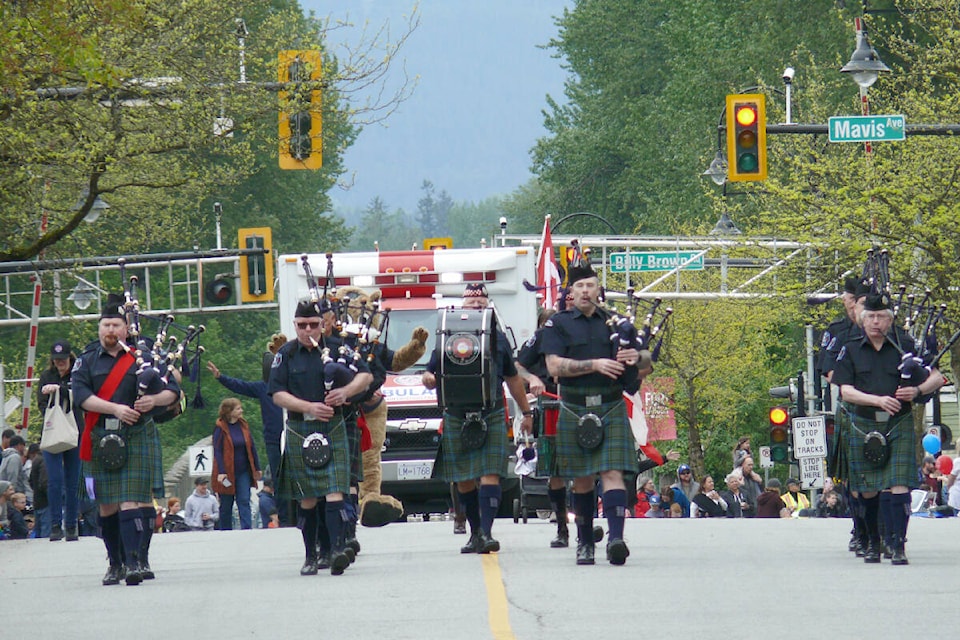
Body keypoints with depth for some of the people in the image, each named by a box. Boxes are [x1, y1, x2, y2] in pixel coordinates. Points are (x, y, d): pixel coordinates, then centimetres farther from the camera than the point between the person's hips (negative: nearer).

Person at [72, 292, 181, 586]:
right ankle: (116, 563, 18)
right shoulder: (87, 360, 8)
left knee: (133, 500, -12)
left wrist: (154, 400, -18)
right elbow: (81, 394, -6)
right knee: (107, 505, 7)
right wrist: (115, 409, -18)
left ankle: (135, 561, -18)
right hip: (101, 439, 2)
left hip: (137, 438, -2)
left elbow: (172, 389, 4)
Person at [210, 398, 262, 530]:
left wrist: (256, 468, 12)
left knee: (244, 502, -7)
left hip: (243, 472, 4)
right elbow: (217, 451, -12)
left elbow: (251, 447, 11)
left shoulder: (243, 425, 6)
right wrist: (221, 472, -20)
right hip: (227, 473, -4)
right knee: (226, 506, 6)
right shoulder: (220, 428, -9)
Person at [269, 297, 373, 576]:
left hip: (333, 429, -1)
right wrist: (309, 407, -16)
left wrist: (346, 391, -15)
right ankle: (311, 556, 12)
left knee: (334, 492, -12)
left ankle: (336, 550, -20)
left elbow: (365, 375, 6)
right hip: (299, 433, 1)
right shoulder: (286, 354, 4)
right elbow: (277, 394, -2)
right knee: (307, 499, 4)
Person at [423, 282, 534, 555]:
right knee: (463, 481, 3)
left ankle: (486, 533, -18)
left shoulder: (498, 338, 14)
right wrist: (428, 379, -10)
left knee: (489, 474, -12)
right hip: (456, 418, 1)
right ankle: (475, 531, 15)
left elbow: (513, 379, 23)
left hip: (492, 417, -1)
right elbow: (431, 375, 14)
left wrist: (526, 412, 25)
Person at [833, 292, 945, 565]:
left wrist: (917, 390, -16)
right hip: (862, 427, 1)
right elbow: (846, 391, -5)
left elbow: (937, 377, 6)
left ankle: (898, 546, -11)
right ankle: (873, 542, 24)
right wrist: (879, 400, -20)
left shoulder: (905, 346, 4)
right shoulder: (850, 351, 5)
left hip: (899, 426, -1)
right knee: (868, 492, 7)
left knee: (899, 487, -12)